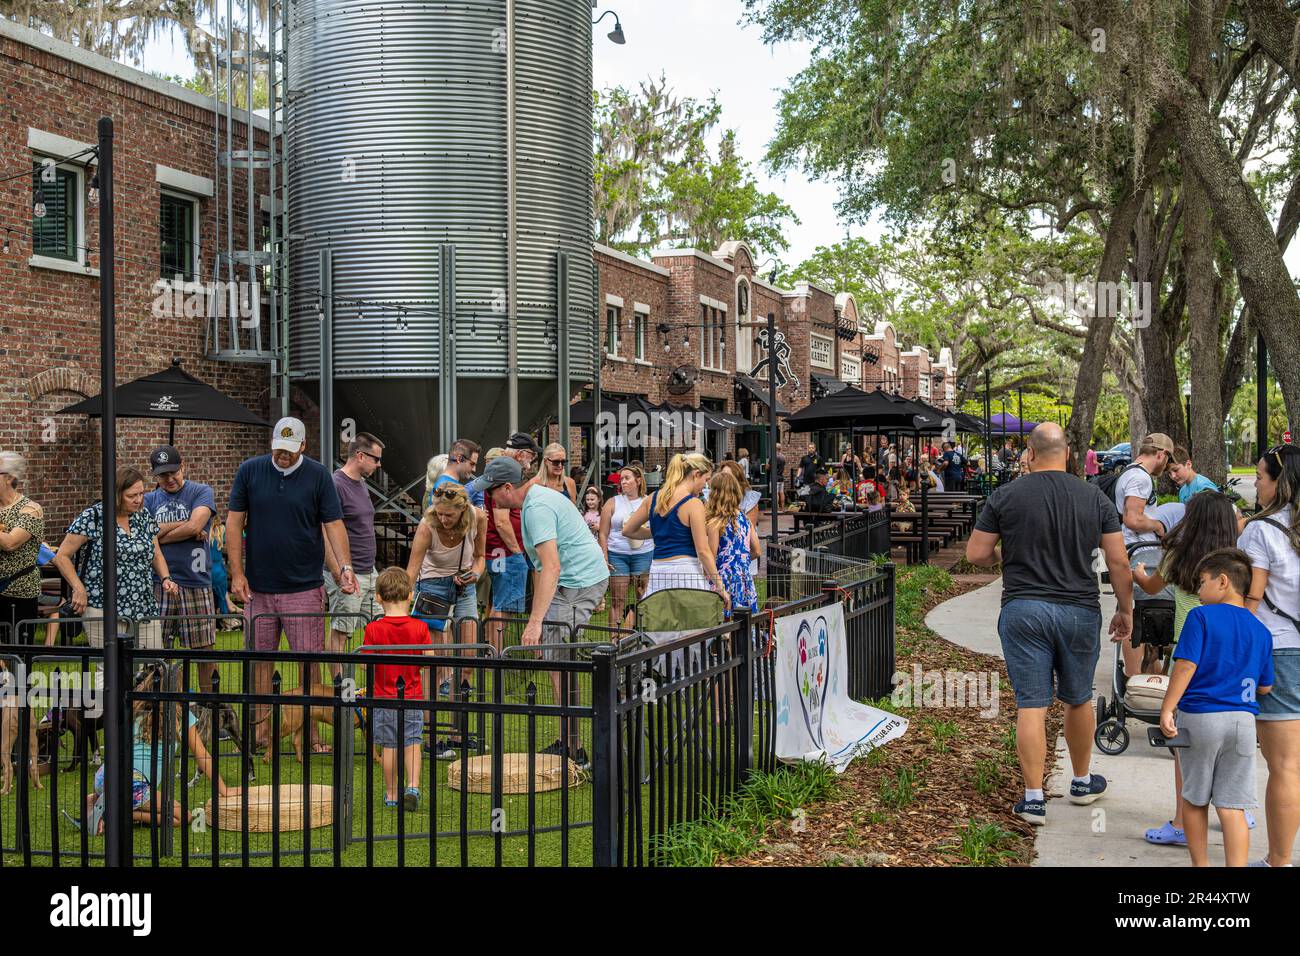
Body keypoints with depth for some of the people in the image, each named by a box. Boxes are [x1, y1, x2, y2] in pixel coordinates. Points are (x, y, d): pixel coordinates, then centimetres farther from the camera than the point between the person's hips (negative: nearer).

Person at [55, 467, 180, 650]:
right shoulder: (93, 517, -5)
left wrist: (166, 578, 2)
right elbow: (62, 556, -2)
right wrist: (79, 590, -11)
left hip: (145, 610, 5)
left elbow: (156, 554, 20)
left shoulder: (144, 515, 10)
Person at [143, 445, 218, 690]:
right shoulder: (149, 500, 13)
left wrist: (158, 536, -2)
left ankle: (208, 697, 16)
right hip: (157, 583, 2)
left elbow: (194, 526, -12)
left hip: (195, 582, -2)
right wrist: (183, 526, -8)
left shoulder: (201, 492, 4)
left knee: (203, 647, 3)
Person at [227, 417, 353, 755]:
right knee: (260, 658, 6)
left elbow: (334, 524, -3)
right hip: (258, 587, 2)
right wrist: (237, 572, -1)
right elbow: (234, 522, 5)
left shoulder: (318, 475, 0)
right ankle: (262, 729, 17)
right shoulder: (250, 471, 3)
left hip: (305, 587, -1)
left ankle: (311, 730, 8)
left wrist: (345, 566, -16)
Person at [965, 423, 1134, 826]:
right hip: (1079, 611, 2)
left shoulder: (1005, 497, -5)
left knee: (1031, 705, 1)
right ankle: (1083, 782, 34)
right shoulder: (1095, 498, 0)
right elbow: (1118, 561, 1)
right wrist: (1125, 610, 12)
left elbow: (975, 554, -1)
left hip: (1024, 610, -2)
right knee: (1078, 700, 18)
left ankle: (1034, 798, 3)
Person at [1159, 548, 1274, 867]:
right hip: (1243, 721, 3)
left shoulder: (1201, 616, -6)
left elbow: (1186, 665, -14)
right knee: (1232, 807, 2)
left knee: (1194, 799, 15)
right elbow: (1265, 688, 12)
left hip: (1199, 718, -3)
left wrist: (1167, 709, -12)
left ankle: (1200, 864, 25)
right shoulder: (1261, 631, 8)